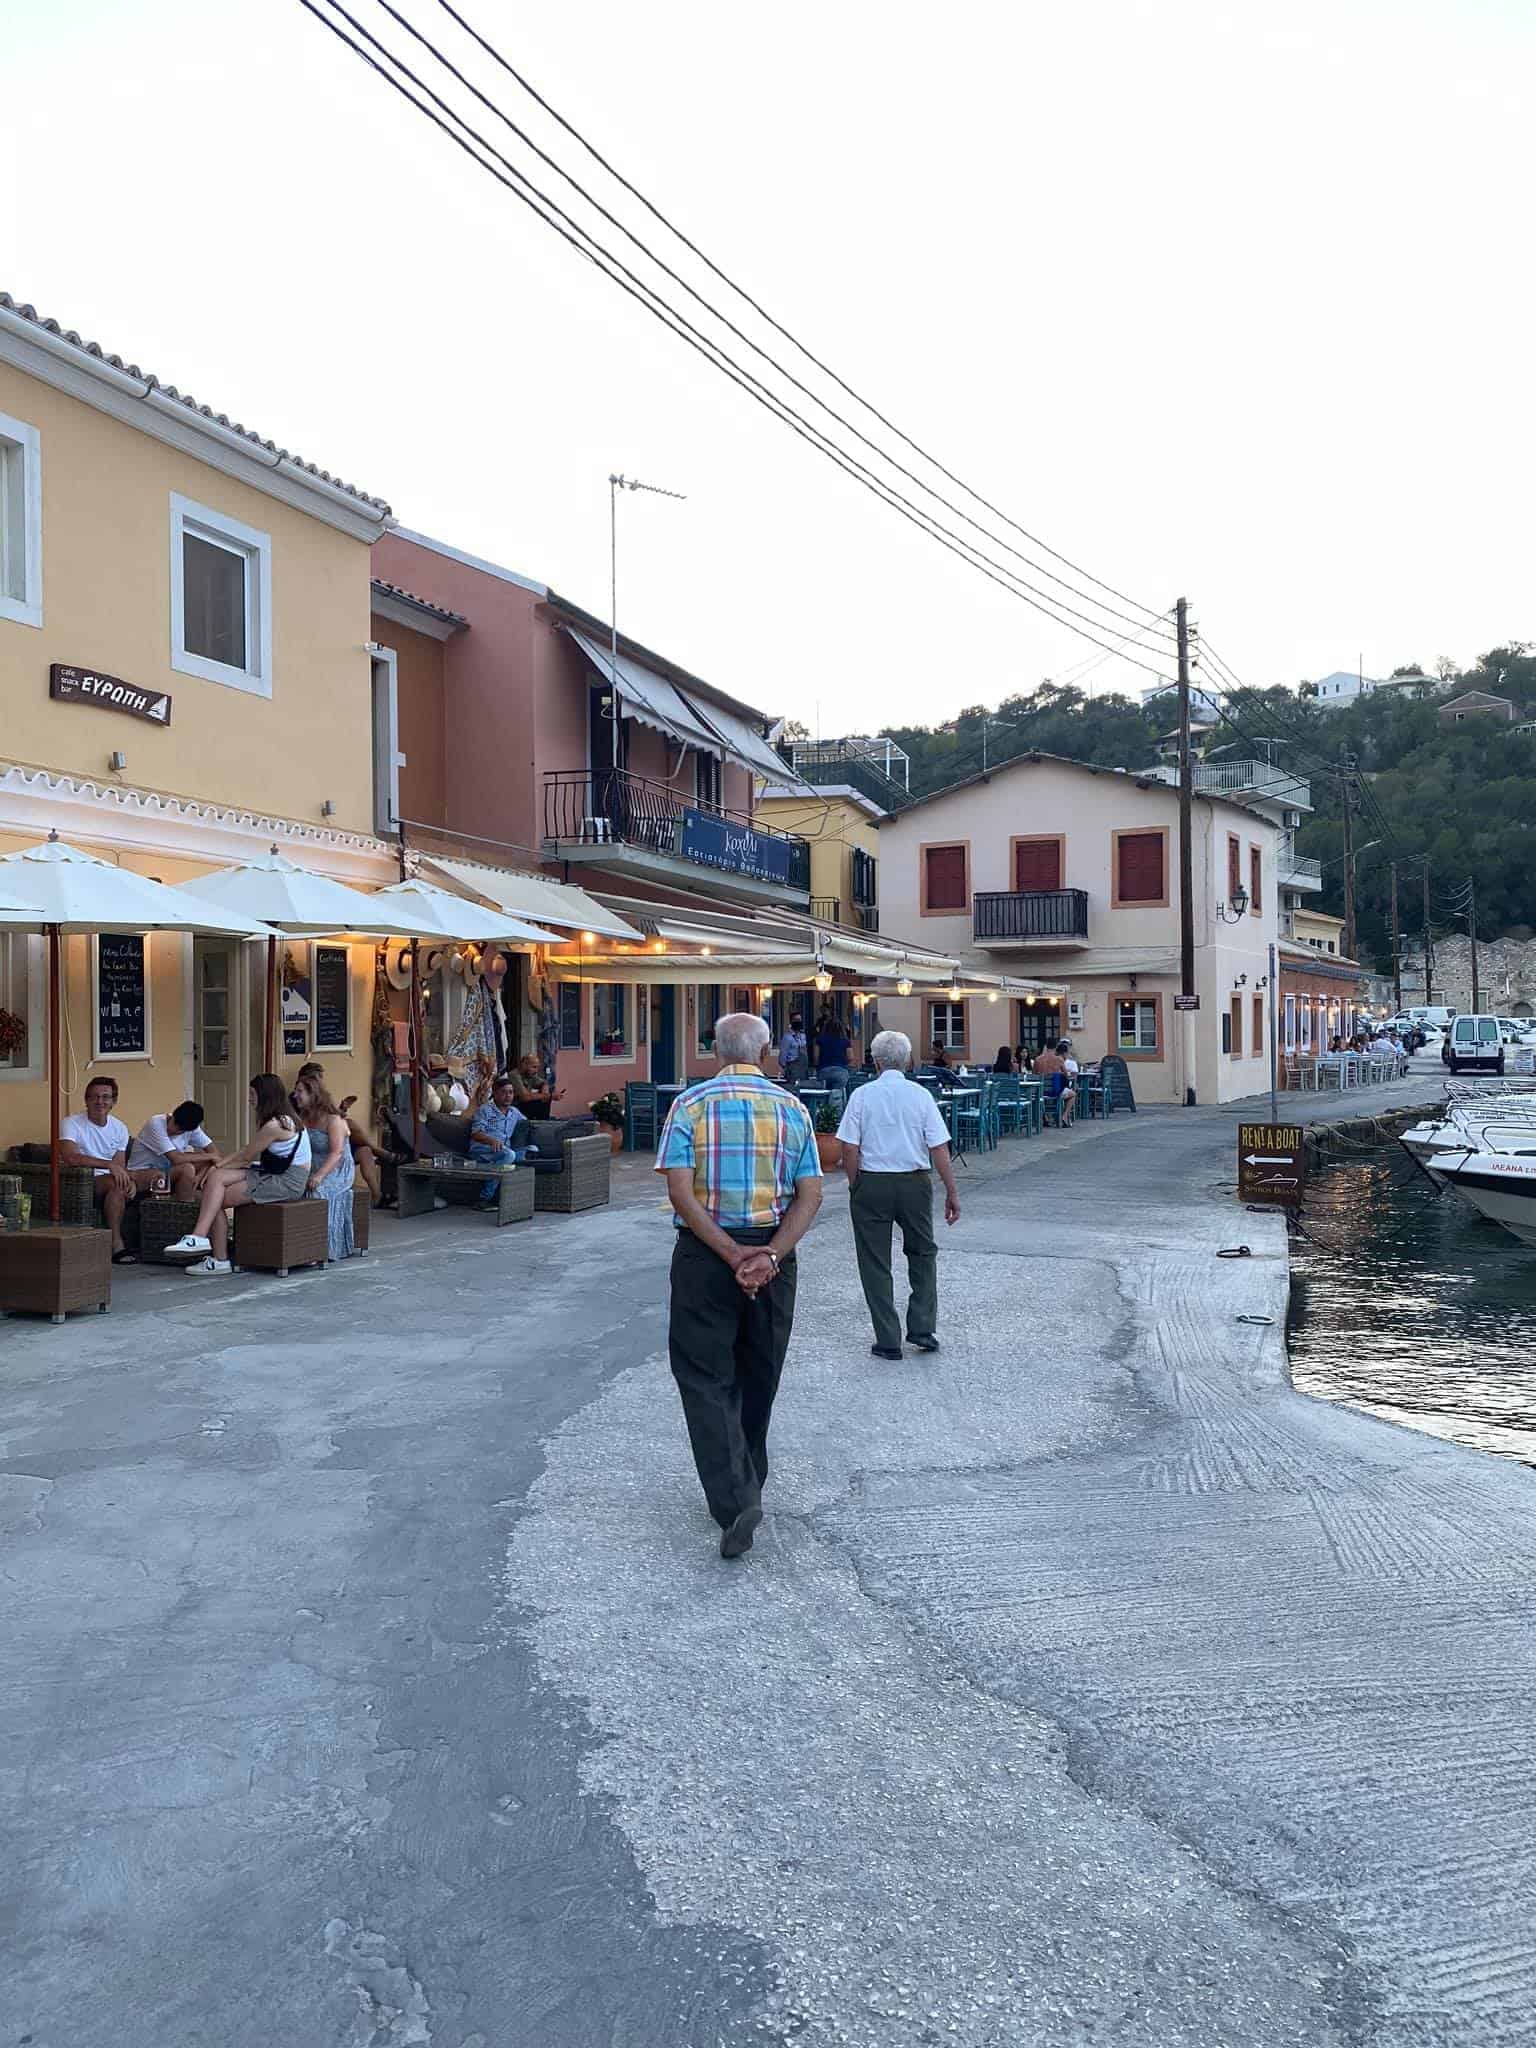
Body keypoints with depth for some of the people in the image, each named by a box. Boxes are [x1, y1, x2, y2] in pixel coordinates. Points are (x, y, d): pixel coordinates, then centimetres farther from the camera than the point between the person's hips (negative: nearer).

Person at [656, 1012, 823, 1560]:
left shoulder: (691, 1103, -4)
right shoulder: (792, 1108, 3)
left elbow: (680, 1191, -13)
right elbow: (810, 1196, -4)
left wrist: (732, 1255, -14)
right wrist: (768, 1256, -11)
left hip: (704, 1253, -3)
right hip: (773, 1252, 3)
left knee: (705, 1377, 1)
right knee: (757, 1376, 18)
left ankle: (735, 1500, -13)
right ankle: (747, 1488, 32)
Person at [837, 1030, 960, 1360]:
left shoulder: (862, 1095, -5)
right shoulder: (921, 1095, -2)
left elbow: (850, 1149, -7)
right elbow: (939, 1149, -5)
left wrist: (856, 1188, 6)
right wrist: (952, 1192, 1)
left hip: (871, 1183, -1)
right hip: (915, 1183, 1)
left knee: (875, 1263, 8)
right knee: (922, 1253, 21)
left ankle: (888, 1341, 10)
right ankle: (922, 1328, 15)